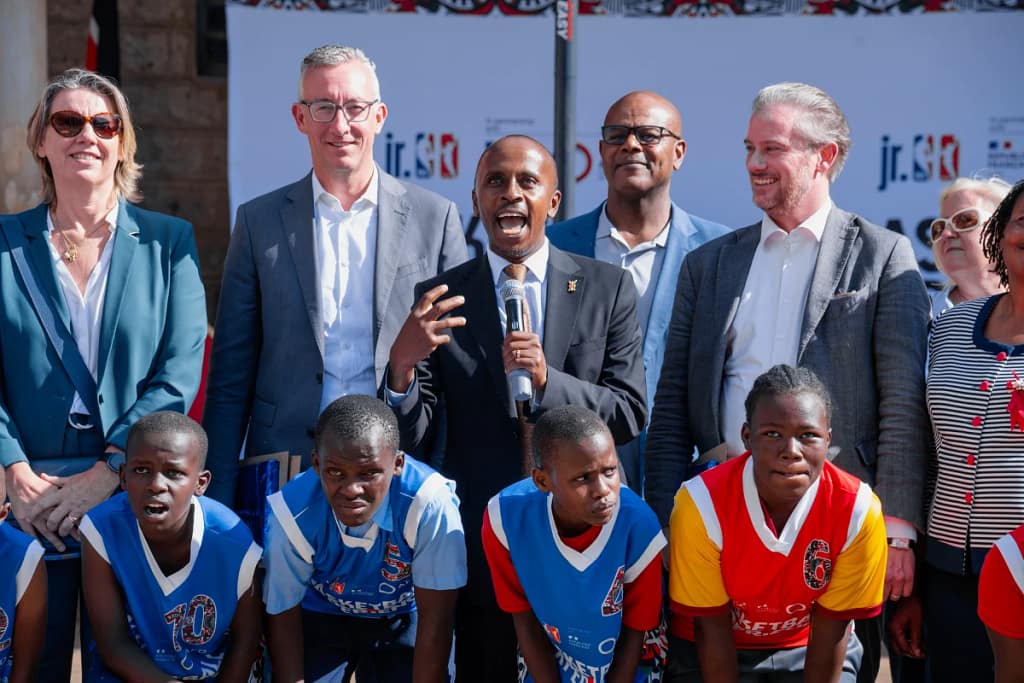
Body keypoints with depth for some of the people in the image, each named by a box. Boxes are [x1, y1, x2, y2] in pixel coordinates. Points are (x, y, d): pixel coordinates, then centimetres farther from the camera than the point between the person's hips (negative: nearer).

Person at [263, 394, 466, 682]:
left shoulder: (431, 504, -36)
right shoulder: (292, 515, -30)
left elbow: (435, 621, -25)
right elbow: (283, 615, -14)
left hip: (404, 620, 0)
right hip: (321, 618, 1)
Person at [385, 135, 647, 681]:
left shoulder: (608, 289, 0)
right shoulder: (440, 298, -1)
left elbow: (630, 414, -4)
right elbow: (410, 436, -5)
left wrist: (548, 381, -20)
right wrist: (402, 365, -26)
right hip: (479, 540, 0)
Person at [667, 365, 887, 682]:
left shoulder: (858, 510, -24)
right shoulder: (702, 505, -28)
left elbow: (830, 631, -14)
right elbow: (712, 629, -17)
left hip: (807, 650, 1)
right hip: (711, 653, -1)